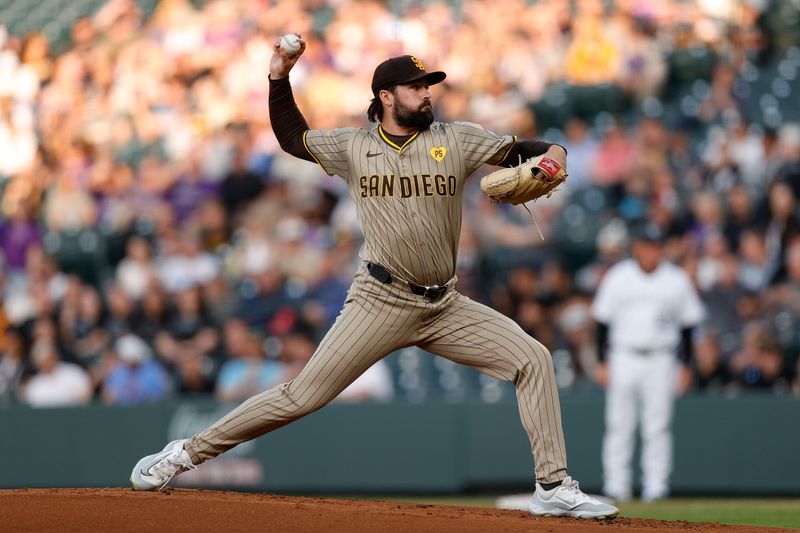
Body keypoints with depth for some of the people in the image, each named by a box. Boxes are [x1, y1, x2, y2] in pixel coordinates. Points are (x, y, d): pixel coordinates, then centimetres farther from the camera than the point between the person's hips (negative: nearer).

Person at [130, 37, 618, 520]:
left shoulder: (457, 141, 1)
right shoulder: (353, 147, 2)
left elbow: (520, 150, 1)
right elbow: (292, 138, 17)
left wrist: (553, 154, -21)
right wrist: (280, 77, 7)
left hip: (445, 307, 2)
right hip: (381, 303, -2)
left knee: (533, 359, -10)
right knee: (302, 396, -8)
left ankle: (554, 488, -5)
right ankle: (188, 453, 3)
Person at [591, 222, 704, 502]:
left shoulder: (677, 280, 4)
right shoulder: (618, 277, 2)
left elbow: (687, 325, 9)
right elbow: (603, 321, 4)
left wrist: (686, 365, 5)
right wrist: (601, 361, -1)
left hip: (661, 361, 0)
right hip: (623, 359, 0)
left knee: (658, 426, -3)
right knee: (619, 425, -1)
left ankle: (656, 485, 0)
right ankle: (616, 486, 3)